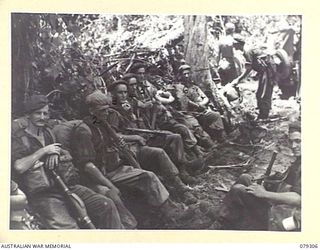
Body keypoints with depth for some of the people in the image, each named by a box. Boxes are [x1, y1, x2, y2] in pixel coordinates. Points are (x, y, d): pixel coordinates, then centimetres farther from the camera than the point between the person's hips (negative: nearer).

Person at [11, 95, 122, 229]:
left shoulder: (46, 131, 20)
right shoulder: (17, 134, -1)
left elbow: (67, 155, 26)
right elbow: (18, 167, -16)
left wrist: (56, 152, 3)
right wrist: (43, 151, -9)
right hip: (42, 194, -6)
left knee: (107, 205, -10)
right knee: (68, 228, -31)